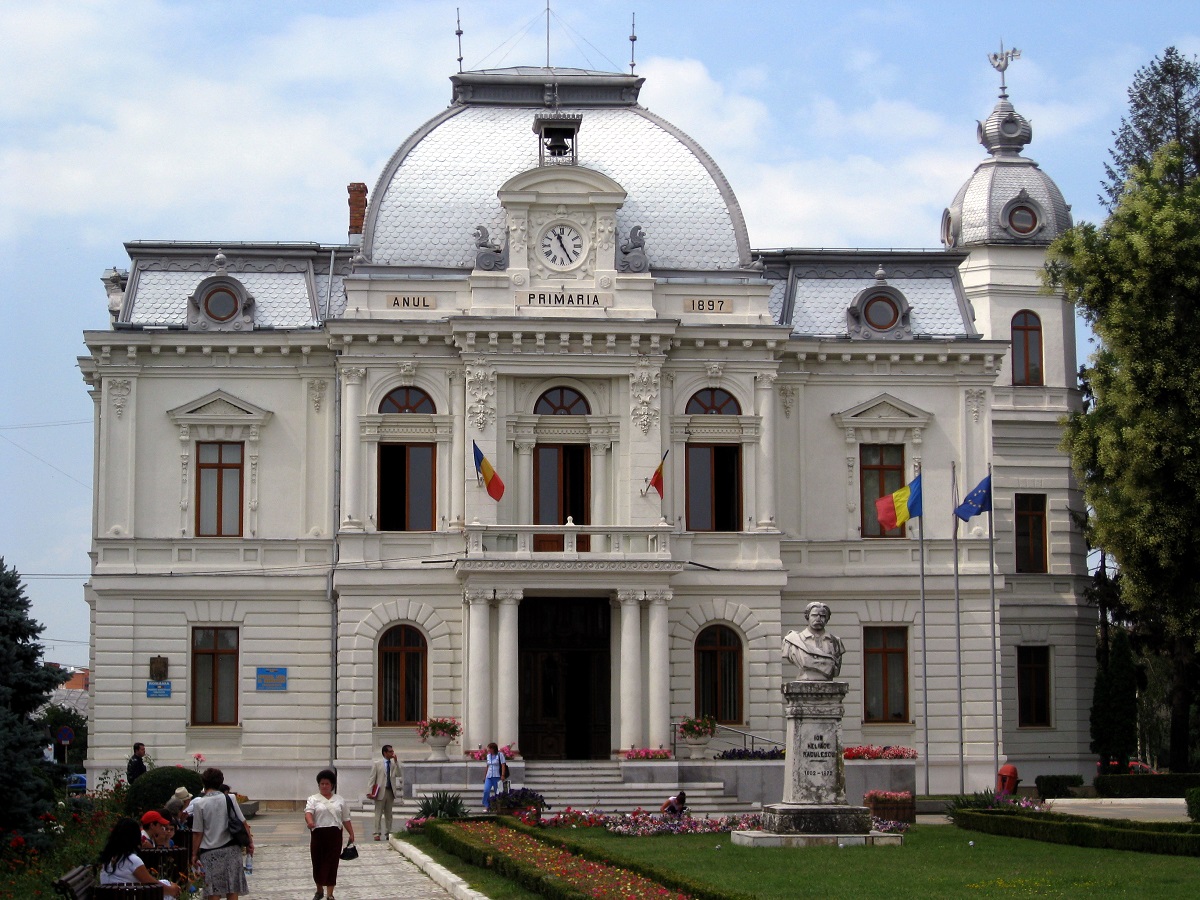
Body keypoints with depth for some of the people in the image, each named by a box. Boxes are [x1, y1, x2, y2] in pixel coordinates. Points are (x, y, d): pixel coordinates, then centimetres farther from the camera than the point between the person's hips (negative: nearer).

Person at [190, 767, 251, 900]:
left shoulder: (199, 804, -6)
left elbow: (197, 833, -5)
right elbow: (243, 823, 1)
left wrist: (194, 854, 4)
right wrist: (249, 842, 12)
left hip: (210, 853, -2)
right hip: (231, 849, 2)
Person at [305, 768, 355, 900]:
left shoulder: (339, 800, 11)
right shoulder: (313, 799, 3)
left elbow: (346, 819, 14)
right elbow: (308, 812, -14)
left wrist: (351, 833, 9)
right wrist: (310, 822, -34)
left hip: (335, 835, 1)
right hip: (318, 834, -1)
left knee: (332, 864, -1)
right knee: (318, 863, 7)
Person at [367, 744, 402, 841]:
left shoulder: (394, 764, 10)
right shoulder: (377, 764, 1)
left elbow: (399, 775, -4)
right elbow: (372, 778, -1)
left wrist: (396, 761, -9)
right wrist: (369, 791, -8)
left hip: (390, 791, 4)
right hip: (381, 792, -4)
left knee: (389, 814, 8)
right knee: (378, 813, -2)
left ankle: (388, 833, 12)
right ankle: (377, 833, -1)